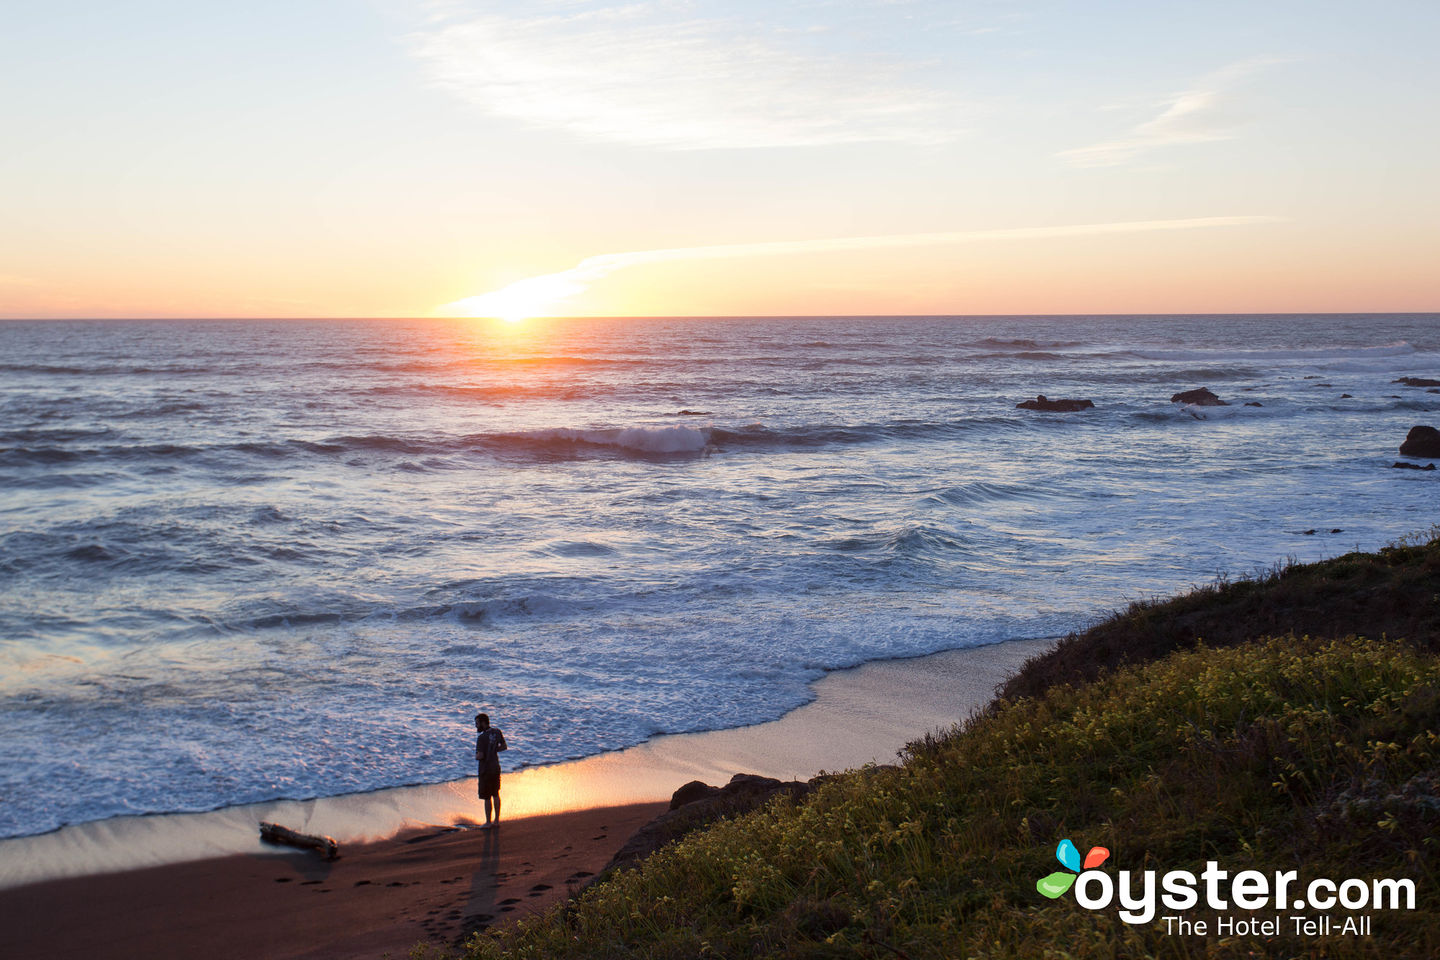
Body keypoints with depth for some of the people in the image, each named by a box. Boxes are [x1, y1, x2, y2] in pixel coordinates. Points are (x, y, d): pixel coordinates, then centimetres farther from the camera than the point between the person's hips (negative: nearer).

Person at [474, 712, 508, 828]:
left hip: (486, 770, -7)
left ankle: (488, 822, 12)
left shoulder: (482, 737, -23)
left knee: (487, 797, 4)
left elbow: (480, 756, -26)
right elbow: (504, 746, 9)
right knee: (495, 794, 17)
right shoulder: (497, 731, 0)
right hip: (496, 767, 8)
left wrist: (476, 756, -4)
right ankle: (497, 820, 24)